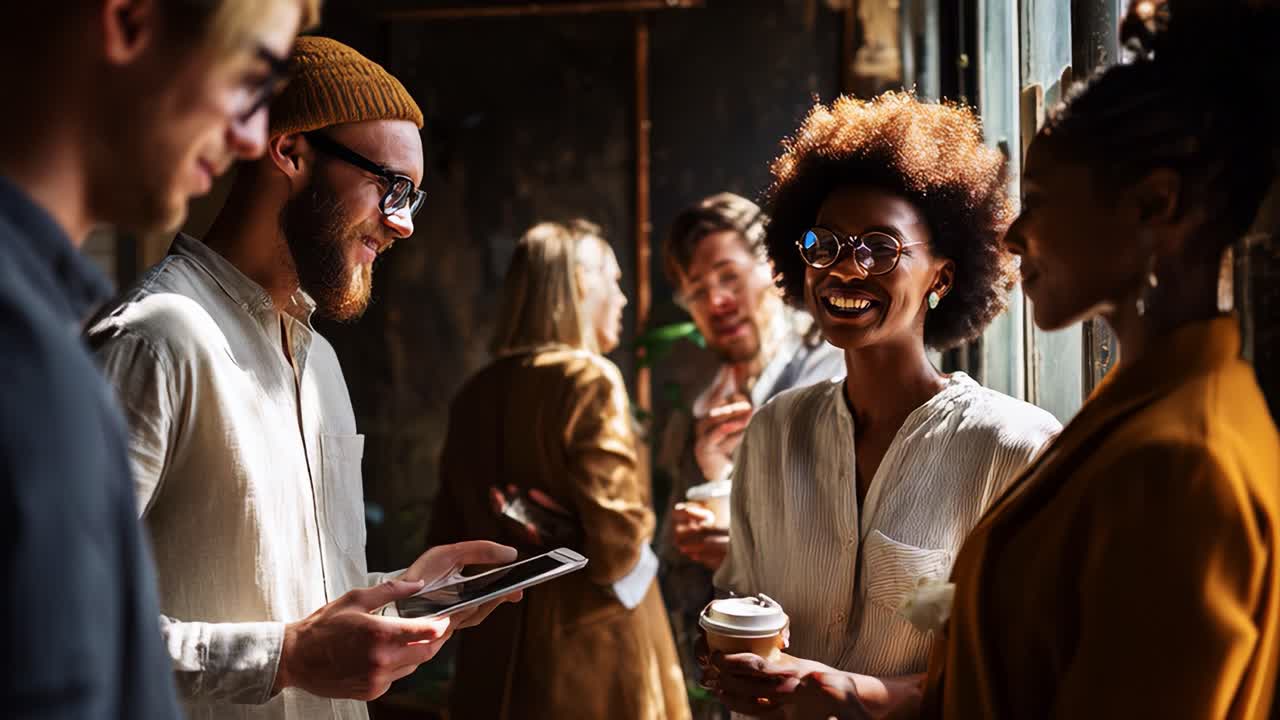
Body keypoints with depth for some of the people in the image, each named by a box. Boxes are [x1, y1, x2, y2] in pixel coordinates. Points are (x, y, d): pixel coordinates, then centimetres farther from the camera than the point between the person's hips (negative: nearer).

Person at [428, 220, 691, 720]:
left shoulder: (476, 394, 7)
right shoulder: (589, 379, -13)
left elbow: (448, 538, 11)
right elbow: (618, 534, -21)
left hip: (496, 659, 7)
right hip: (591, 654, -6)